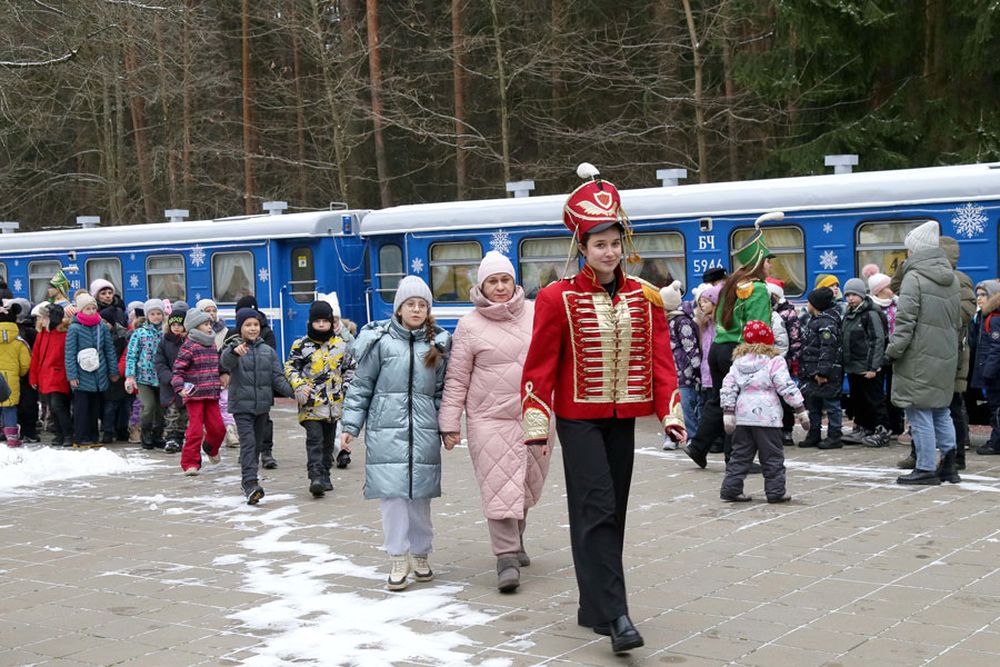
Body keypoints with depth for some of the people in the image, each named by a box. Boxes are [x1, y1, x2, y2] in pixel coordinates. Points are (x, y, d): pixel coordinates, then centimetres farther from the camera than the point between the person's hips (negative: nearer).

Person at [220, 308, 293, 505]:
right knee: (248, 442, -15)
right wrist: (235, 352, -51)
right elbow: (225, 362, -28)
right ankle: (250, 484, -22)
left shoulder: (268, 351, 8)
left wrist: (292, 391, -9)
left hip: (262, 404, 5)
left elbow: (277, 377, 8)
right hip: (241, 404, -5)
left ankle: (248, 478, 30)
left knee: (257, 443, 14)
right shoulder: (233, 348, -5)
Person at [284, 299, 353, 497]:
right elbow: (290, 367, 2)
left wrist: (347, 390, 10)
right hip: (311, 403, -4)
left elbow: (348, 370, 18)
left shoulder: (341, 345, 9)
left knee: (328, 441, 12)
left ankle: (325, 475, 24)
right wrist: (298, 385, -14)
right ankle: (316, 477, -20)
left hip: (334, 402, 4)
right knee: (314, 440, -14)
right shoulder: (301, 345, 0)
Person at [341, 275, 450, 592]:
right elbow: (361, 386, 4)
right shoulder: (380, 341, 0)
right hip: (387, 429, -2)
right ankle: (398, 560, 2)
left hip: (424, 431, 2)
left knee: (420, 495, 6)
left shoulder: (437, 344, 10)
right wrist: (350, 426, 1)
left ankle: (420, 555, 22)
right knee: (392, 494, -6)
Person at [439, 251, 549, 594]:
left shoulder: (535, 314, 5)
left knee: (529, 486, 15)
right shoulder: (469, 326, -2)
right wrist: (450, 424, -3)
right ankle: (507, 558, -2)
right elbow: (456, 380, 0)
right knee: (500, 489, -8)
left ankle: (515, 537, 39)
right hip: (490, 420, -3)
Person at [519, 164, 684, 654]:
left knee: (612, 511, 9)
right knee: (597, 509, -12)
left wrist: (671, 413, -3)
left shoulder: (645, 298, 4)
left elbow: (661, 360, 5)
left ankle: (594, 606, 22)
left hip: (623, 419, 5)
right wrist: (537, 425, -10)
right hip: (579, 418, -5)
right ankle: (614, 614, -14)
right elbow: (540, 366, -7)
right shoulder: (558, 298, -8)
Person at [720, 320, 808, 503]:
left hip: (743, 414, 5)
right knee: (772, 456, 4)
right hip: (767, 415, -5)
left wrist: (728, 412, 9)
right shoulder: (775, 361, -5)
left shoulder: (738, 361, 11)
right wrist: (801, 410, -5)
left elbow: (728, 387, 7)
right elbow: (787, 387, -9)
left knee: (740, 454, 11)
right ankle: (775, 492, 6)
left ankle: (731, 489, 8)